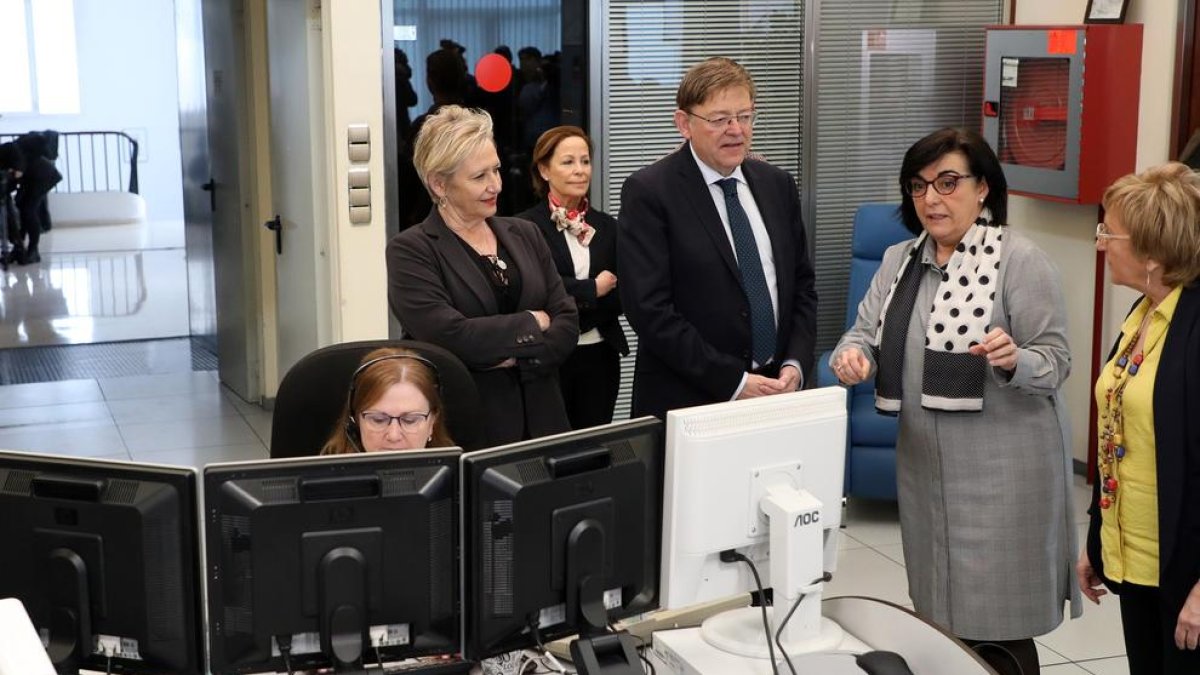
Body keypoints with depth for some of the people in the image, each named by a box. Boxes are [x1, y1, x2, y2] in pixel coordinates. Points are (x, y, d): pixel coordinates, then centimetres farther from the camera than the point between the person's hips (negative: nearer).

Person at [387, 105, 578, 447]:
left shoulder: (525, 234, 11)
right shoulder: (411, 251, -6)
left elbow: (567, 322, 5)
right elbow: (448, 336, -18)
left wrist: (515, 356, -13)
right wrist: (531, 324, -6)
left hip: (540, 419, 5)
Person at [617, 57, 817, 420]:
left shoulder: (778, 185, 8)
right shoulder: (648, 193, -10)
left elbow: (801, 284, 12)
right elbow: (650, 308, -16)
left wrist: (796, 364, -3)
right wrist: (734, 381, -17)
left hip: (774, 393, 5)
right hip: (687, 404, -5)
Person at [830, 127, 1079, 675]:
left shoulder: (1021, 260, -8)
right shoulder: (899, 260, 10)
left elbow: (1056, 360, -9)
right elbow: (867, 330, 4)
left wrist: (1013, 361, -30)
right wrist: (852, 354, -18)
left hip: (1001, 471, -6)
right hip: (924, 464, 6)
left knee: (996, 628, -1)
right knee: (938, 615, 14)